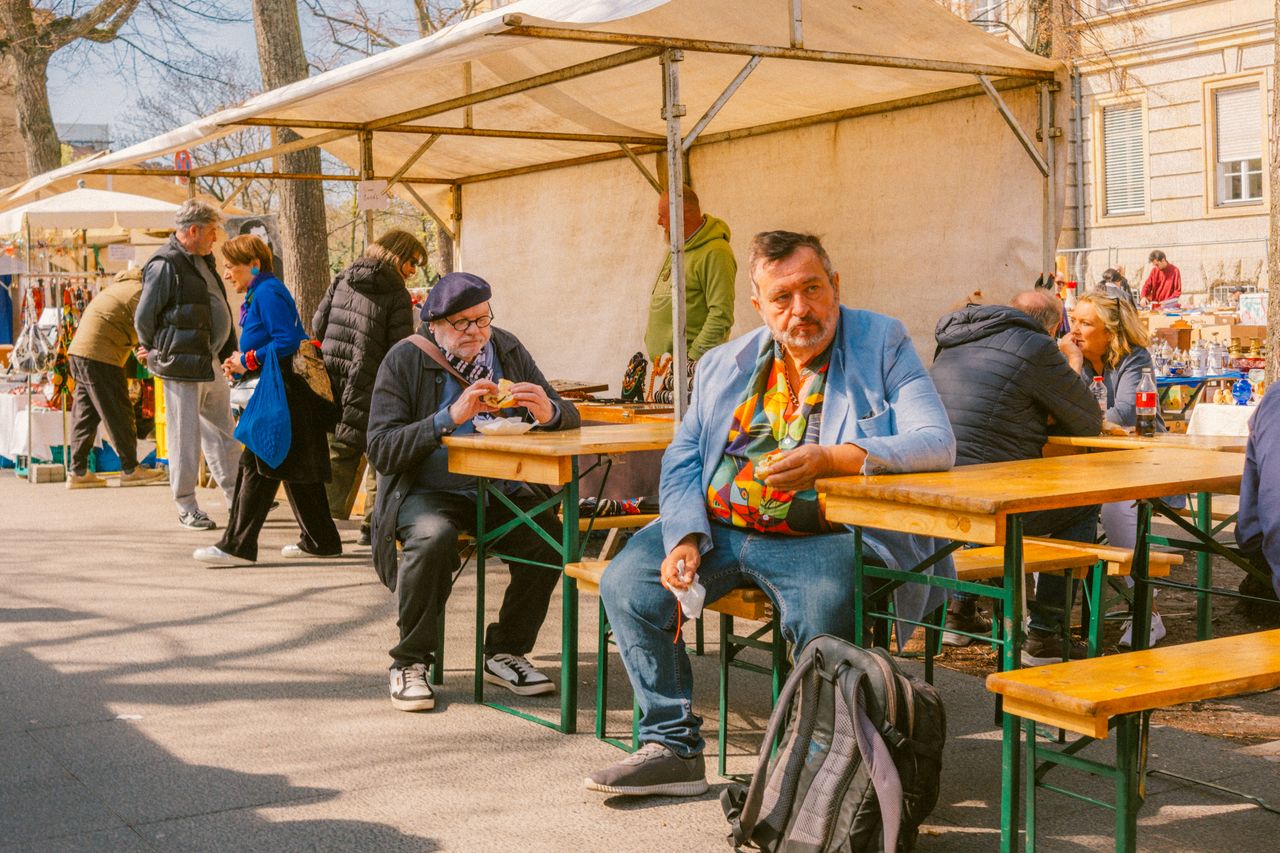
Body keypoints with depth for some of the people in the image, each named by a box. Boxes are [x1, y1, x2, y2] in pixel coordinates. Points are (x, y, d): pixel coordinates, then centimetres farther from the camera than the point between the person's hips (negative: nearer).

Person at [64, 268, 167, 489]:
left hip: (78, 350, 10)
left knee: (85, 413, 10)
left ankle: (78, 472, 10)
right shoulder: (141, 293, -9)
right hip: (99, 355, -10)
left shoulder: (123, 285, 21)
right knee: (118, 413, -1)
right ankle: (130, 469, 6)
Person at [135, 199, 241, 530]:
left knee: (224, 433, 15)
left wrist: (230, 349, 15)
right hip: (182, 366, -9)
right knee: (185, 438, -2)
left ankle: (237, 496, 24)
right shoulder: (164, 266, -13)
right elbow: (143, 318, -11)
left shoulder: (203, 261, 15)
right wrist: (156, 354, 1)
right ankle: (186, 508, 7)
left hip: (211, 363, 9)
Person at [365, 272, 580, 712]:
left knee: (548, 536, -23)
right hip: (428, 493, -4)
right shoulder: (404, 360, -7)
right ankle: (409, 664, -15)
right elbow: (381, 450, -16)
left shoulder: (507, 350, 6)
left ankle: (505, 652, -1)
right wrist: (450, 417, -27)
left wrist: (549, 411, -19)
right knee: (434, 537, -35)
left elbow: (569, 417, 7)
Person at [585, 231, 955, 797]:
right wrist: (684, 537, -7)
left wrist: (830, 459, -27)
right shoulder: (724, 364, 15)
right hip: (717, 527, 5)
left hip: (820, 537, -5)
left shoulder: (883, 345, 0)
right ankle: (672, 746, 1)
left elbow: (937, 444, -12)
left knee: (824, 611, -34)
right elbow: (683, 458, 14)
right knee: (626, 583, -13)